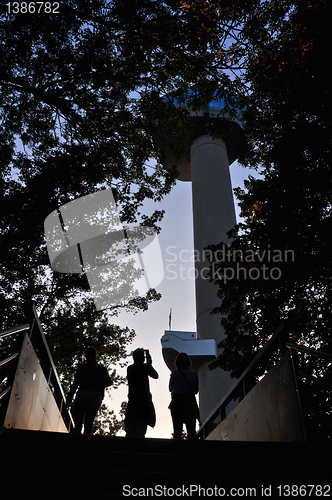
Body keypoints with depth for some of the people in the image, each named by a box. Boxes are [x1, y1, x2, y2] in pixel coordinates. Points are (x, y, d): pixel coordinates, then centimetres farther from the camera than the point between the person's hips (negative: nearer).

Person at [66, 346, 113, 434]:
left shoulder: (81, 367, 7)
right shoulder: (102, 369, 11)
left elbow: (75, 384, 2)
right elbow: (108, 383, 9)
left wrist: (69, 398, 4)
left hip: (81, 396, -1)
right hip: (95, 398, 1)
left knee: (77, 423, -1)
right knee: (88, 424, 4)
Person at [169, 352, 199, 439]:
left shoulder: (174, 373, -5)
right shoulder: (193, 373, 0)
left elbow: (170, 388, 5)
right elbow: (196, 390, 6)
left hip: (177, 402, -1)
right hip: (191, 402, 1)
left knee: (177, 430, 4)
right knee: (191, 430, 6)